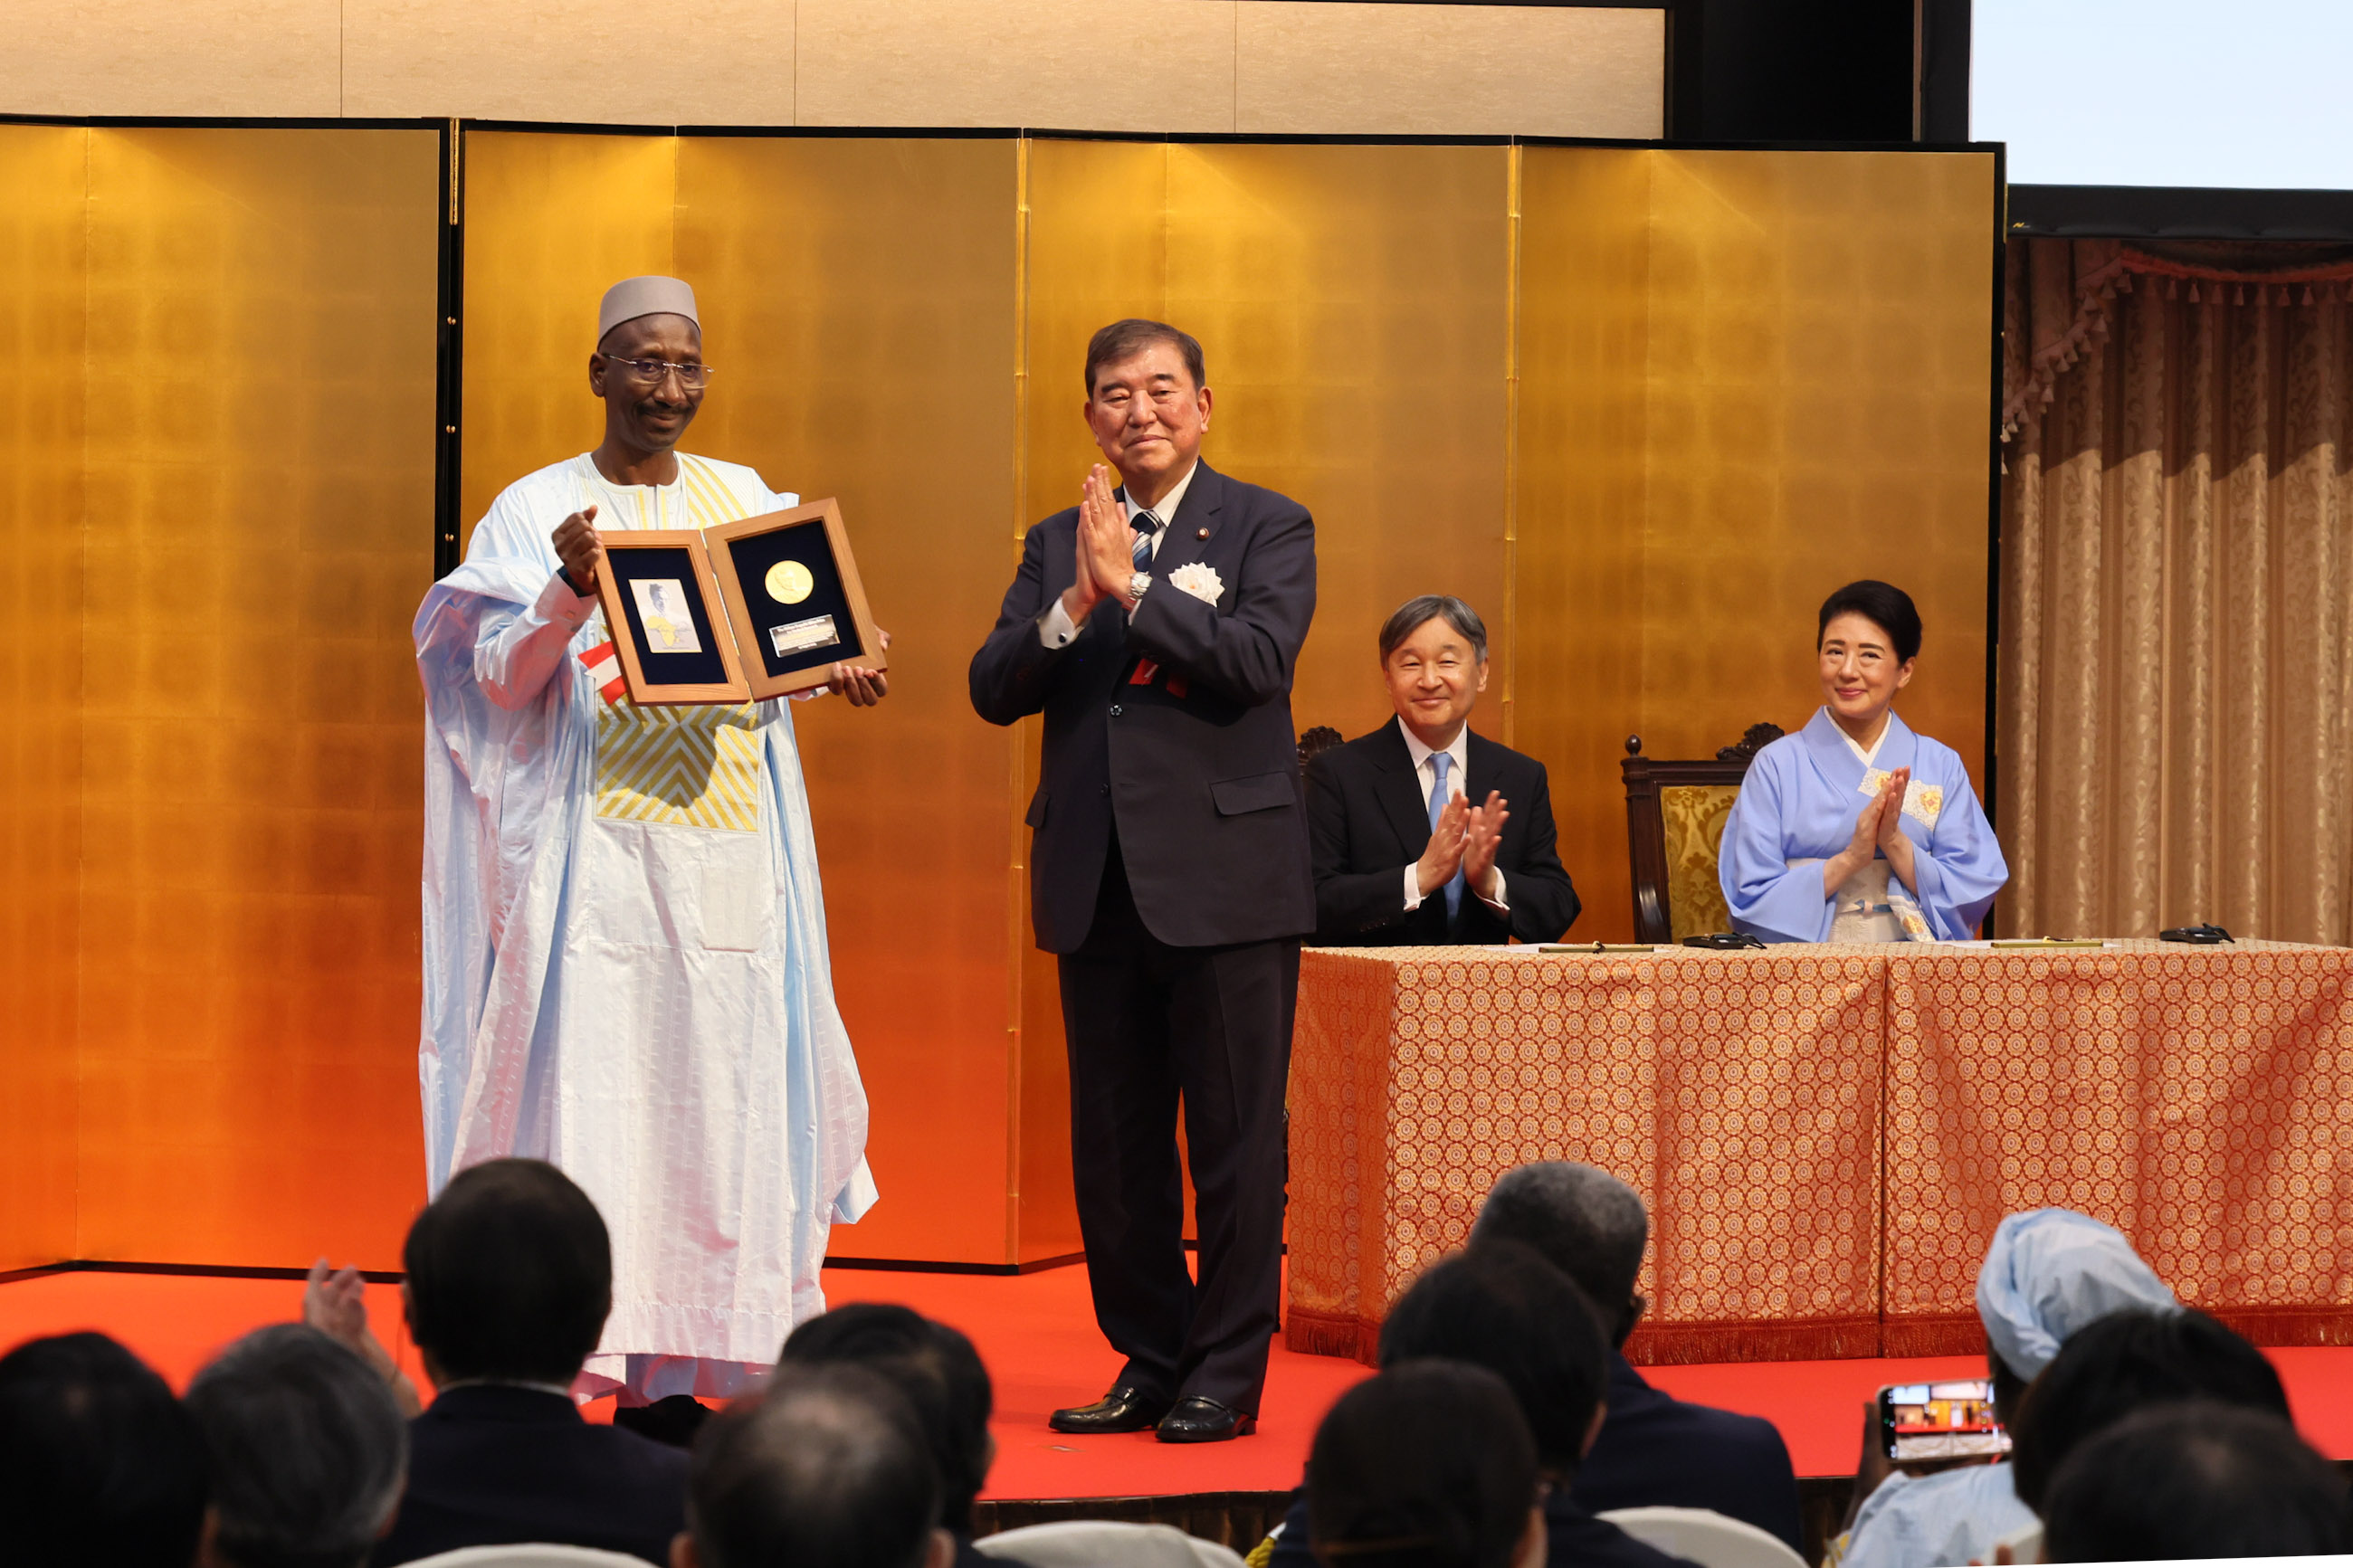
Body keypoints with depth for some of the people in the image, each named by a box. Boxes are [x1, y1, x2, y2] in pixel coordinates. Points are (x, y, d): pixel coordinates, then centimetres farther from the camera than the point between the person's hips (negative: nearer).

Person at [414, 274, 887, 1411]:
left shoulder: (743, 498, 14)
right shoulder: (539, 510, 2)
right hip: (597, 855, -4)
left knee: (719, 1101, 0)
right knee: (587, 1091, -9)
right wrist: (570, 596, -24)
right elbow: (500, 678, -6)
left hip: (731, 854, 4)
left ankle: (669, 1376, 5)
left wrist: (830, 668, -6)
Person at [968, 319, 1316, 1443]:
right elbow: (993, 692, 2)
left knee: (1235, 1140, -2)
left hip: (1226, 878, -4)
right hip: (1097, 884, 4)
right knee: (1113, 1143, 9)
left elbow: (1260, 658, -14)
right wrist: (1074, 608, -14)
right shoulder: (1057, 544, 13)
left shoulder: (1265, 527, 2)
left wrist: (1134, 590, -17)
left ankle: (1225, 1375, 5)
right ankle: (1147, 1360, 19)